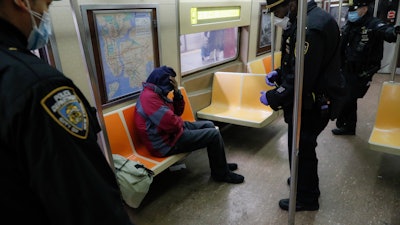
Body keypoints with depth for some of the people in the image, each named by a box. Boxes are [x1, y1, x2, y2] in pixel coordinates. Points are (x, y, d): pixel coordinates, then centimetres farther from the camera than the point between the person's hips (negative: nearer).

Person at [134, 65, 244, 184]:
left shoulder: (156, 93, 9)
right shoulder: (149, 97, -24)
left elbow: (177, 112, 13)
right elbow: (171, 124, -31)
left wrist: (177, 92, -3)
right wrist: (181, 122, -7)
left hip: (172, 130, 11)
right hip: (166, 142, -11)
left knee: (209, 125, 17)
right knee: (214, 134, -10)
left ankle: (220, 164, 28)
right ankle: (221, 173, 10)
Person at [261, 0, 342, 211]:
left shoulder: (312, 28, -28)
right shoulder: (304, 20, 6)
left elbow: (301, 81, -29)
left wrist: (272, 97, -18)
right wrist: (278, 74, 5)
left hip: (310, 106, -10)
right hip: (308, 102, 10)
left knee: (302, 150, 8)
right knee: (303, 147, 25)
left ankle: (306, 198, 30)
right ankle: (306, 181, 48)